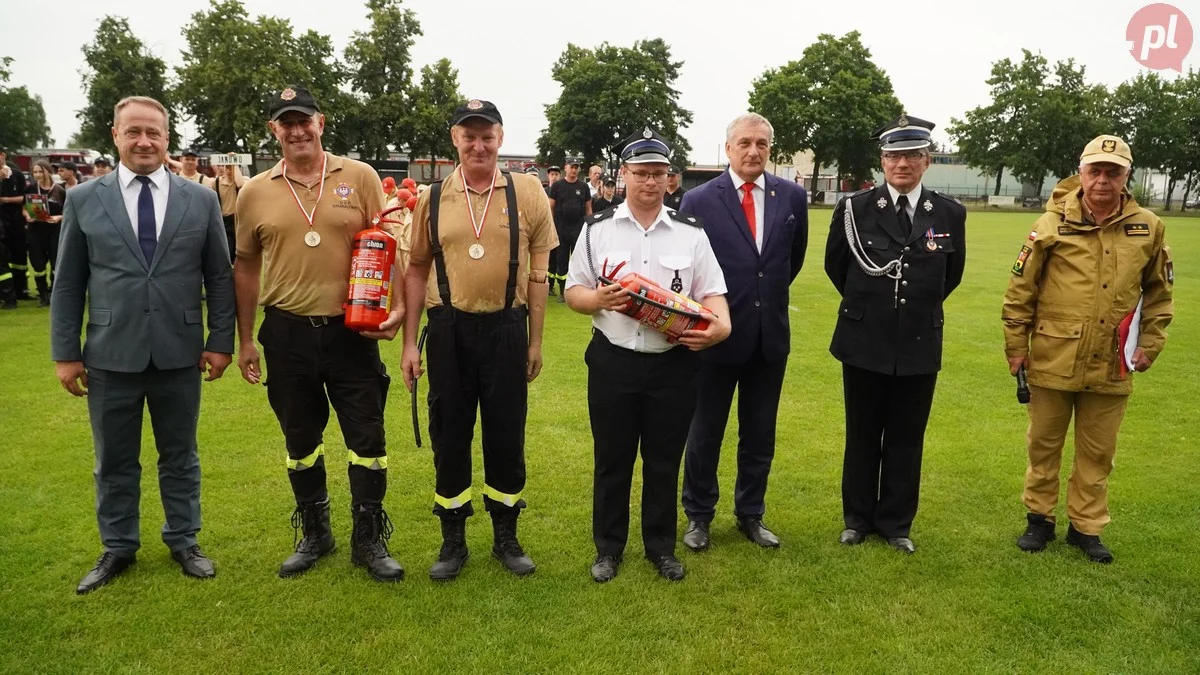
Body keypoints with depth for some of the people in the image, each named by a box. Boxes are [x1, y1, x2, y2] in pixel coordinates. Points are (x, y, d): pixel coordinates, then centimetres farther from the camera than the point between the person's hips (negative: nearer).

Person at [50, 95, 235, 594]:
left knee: (180, 455, 13)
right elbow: (67, 284, 4)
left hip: (179, 354, 0)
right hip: (110, 356, 0)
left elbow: (220, 278, 3)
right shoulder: (83, 200, 2)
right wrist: (65, 353, 1)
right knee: (114, 461, 13)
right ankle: (118, 548, 30)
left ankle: (183, 541, 29)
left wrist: (220, 341, -2)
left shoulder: (201, 200, 2)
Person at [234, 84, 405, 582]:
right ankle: (314, 534, 32)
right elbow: (246, 268, 11)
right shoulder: (255, 192, 4)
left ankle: (369, 540, 20)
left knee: (367, 437, 4)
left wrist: (397, 304, -12)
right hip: (287, 334, 2)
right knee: (300, 439, 14)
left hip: (353, 331, -2)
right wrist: (245, 339, 10)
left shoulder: (359, 177, -1)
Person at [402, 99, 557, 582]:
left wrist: (535, 341, 2)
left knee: (506, 435, 9)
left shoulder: (527, 193, -1)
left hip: (507, 329, -1)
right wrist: (409, 342, 4)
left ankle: (506, 538, 28)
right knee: (448, 435, 10)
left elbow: (537, 271, 2)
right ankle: (453, 541, 27)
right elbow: (417, 270, 7)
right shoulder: (431, 199, 3)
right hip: (448, 330, 1)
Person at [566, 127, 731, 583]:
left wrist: (721, 325, -19)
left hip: (673, 364, 1)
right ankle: (608, 547, 29)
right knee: (612, 460, 11)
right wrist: (599, 298, -18)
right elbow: (573, 292, 4)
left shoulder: (692, 233, 4)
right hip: (613, 361, 0)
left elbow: (713, 294, 3)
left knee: (664, 461, 12)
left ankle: (661, 547, 30)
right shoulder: (597, 229, 3)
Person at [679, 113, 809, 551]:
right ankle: (699, 516, 28)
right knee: (705, 432, 11)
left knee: (760, 435, 14)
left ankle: (750, 515, 31)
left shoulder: (792, 197, 1)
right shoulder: (699, 200, -8)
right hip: (717, 334, -3)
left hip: (771, 335, 3)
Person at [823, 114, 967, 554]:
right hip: (865, 344, -1)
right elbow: (835, 266, 9)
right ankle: (858, 519, 27)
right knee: (862, 437, 12)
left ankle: (896, 523, 26)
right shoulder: (855, 209, -6)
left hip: (919, 347, 1)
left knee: (906, 440, 10)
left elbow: (951, 274, 15)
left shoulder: (950, 214, -1)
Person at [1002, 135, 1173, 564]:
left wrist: (1150, 344, 5)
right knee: (1043, 445, 12)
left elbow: (1160, 292, 11)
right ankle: (1039, 519, 28)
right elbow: (1020, 290, -2)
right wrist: (1015, 344, -1)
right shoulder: (1052, 224, -6)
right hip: (1052, 361, -1)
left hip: (1111, 367, 2)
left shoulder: (1149, 228, 0)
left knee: (1097, 453, 12)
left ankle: (1086, 527, 27)